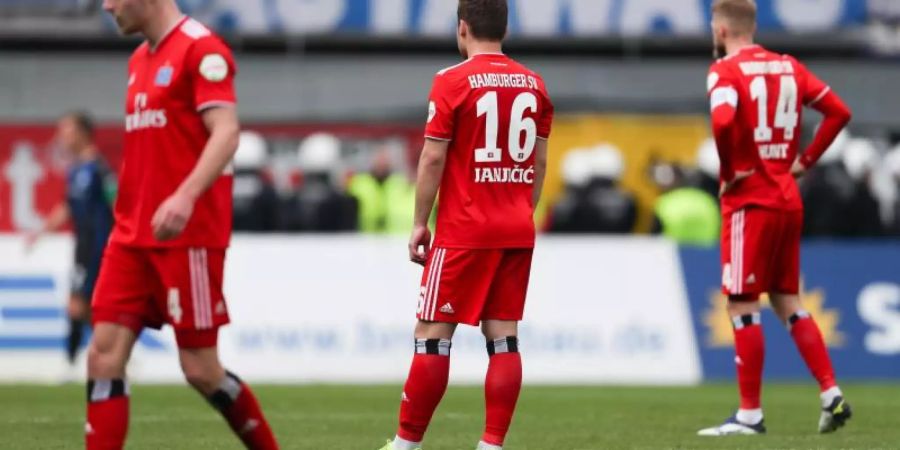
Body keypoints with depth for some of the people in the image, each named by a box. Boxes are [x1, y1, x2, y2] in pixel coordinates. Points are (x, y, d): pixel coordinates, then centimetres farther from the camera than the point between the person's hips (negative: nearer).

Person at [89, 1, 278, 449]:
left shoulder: (201, 49, -9)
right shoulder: (139, 60, 17)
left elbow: (226, 132, -20)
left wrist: (185, 197, -33)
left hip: (188, 237, -8)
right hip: (131, 237, 8)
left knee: (200, 369, -3)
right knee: (104, 354, -4)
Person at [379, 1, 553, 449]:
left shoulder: (452, 81, -8)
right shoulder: (533, 84, 8)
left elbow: (433, 158, -9)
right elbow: (539, 163, 12)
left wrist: (419, 223, -2)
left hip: (463, 231, -5)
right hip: (517, 232, 5)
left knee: (432, 335, 0)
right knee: (503, 338, 4)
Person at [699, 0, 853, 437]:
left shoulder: (726, 71, -10)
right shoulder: (788, 66, 10)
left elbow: (722, 121, -29)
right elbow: (839, 111, 11)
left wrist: (729, 170, -14)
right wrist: (806, 159, 12)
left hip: (750, 201, -7)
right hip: (789, 200, 7)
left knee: (742, 304, -2)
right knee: (787, 301, 14)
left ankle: (750, 413, -1)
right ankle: (831, 395, 7)